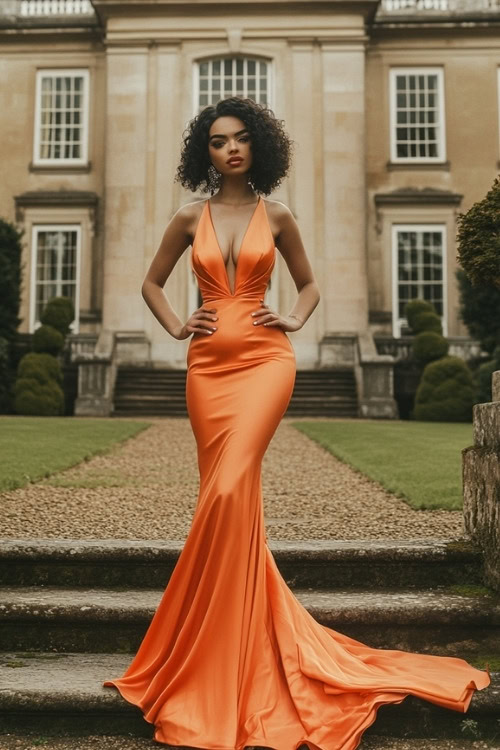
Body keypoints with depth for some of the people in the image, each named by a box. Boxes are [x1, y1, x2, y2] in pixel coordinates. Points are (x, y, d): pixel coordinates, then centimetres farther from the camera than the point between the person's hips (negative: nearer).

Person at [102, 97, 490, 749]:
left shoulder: (276, 217, 7)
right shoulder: (190, 219, 10)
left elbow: (309, 283, 20)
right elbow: (152, 283, 21)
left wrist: (295, 320, 2)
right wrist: (174, 325, 5)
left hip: (264, 359, -2)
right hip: (208, 365, 3)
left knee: (229, 489, -18)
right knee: (229, 497, 4)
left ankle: (221, 667, -6)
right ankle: (236, 653, 19)